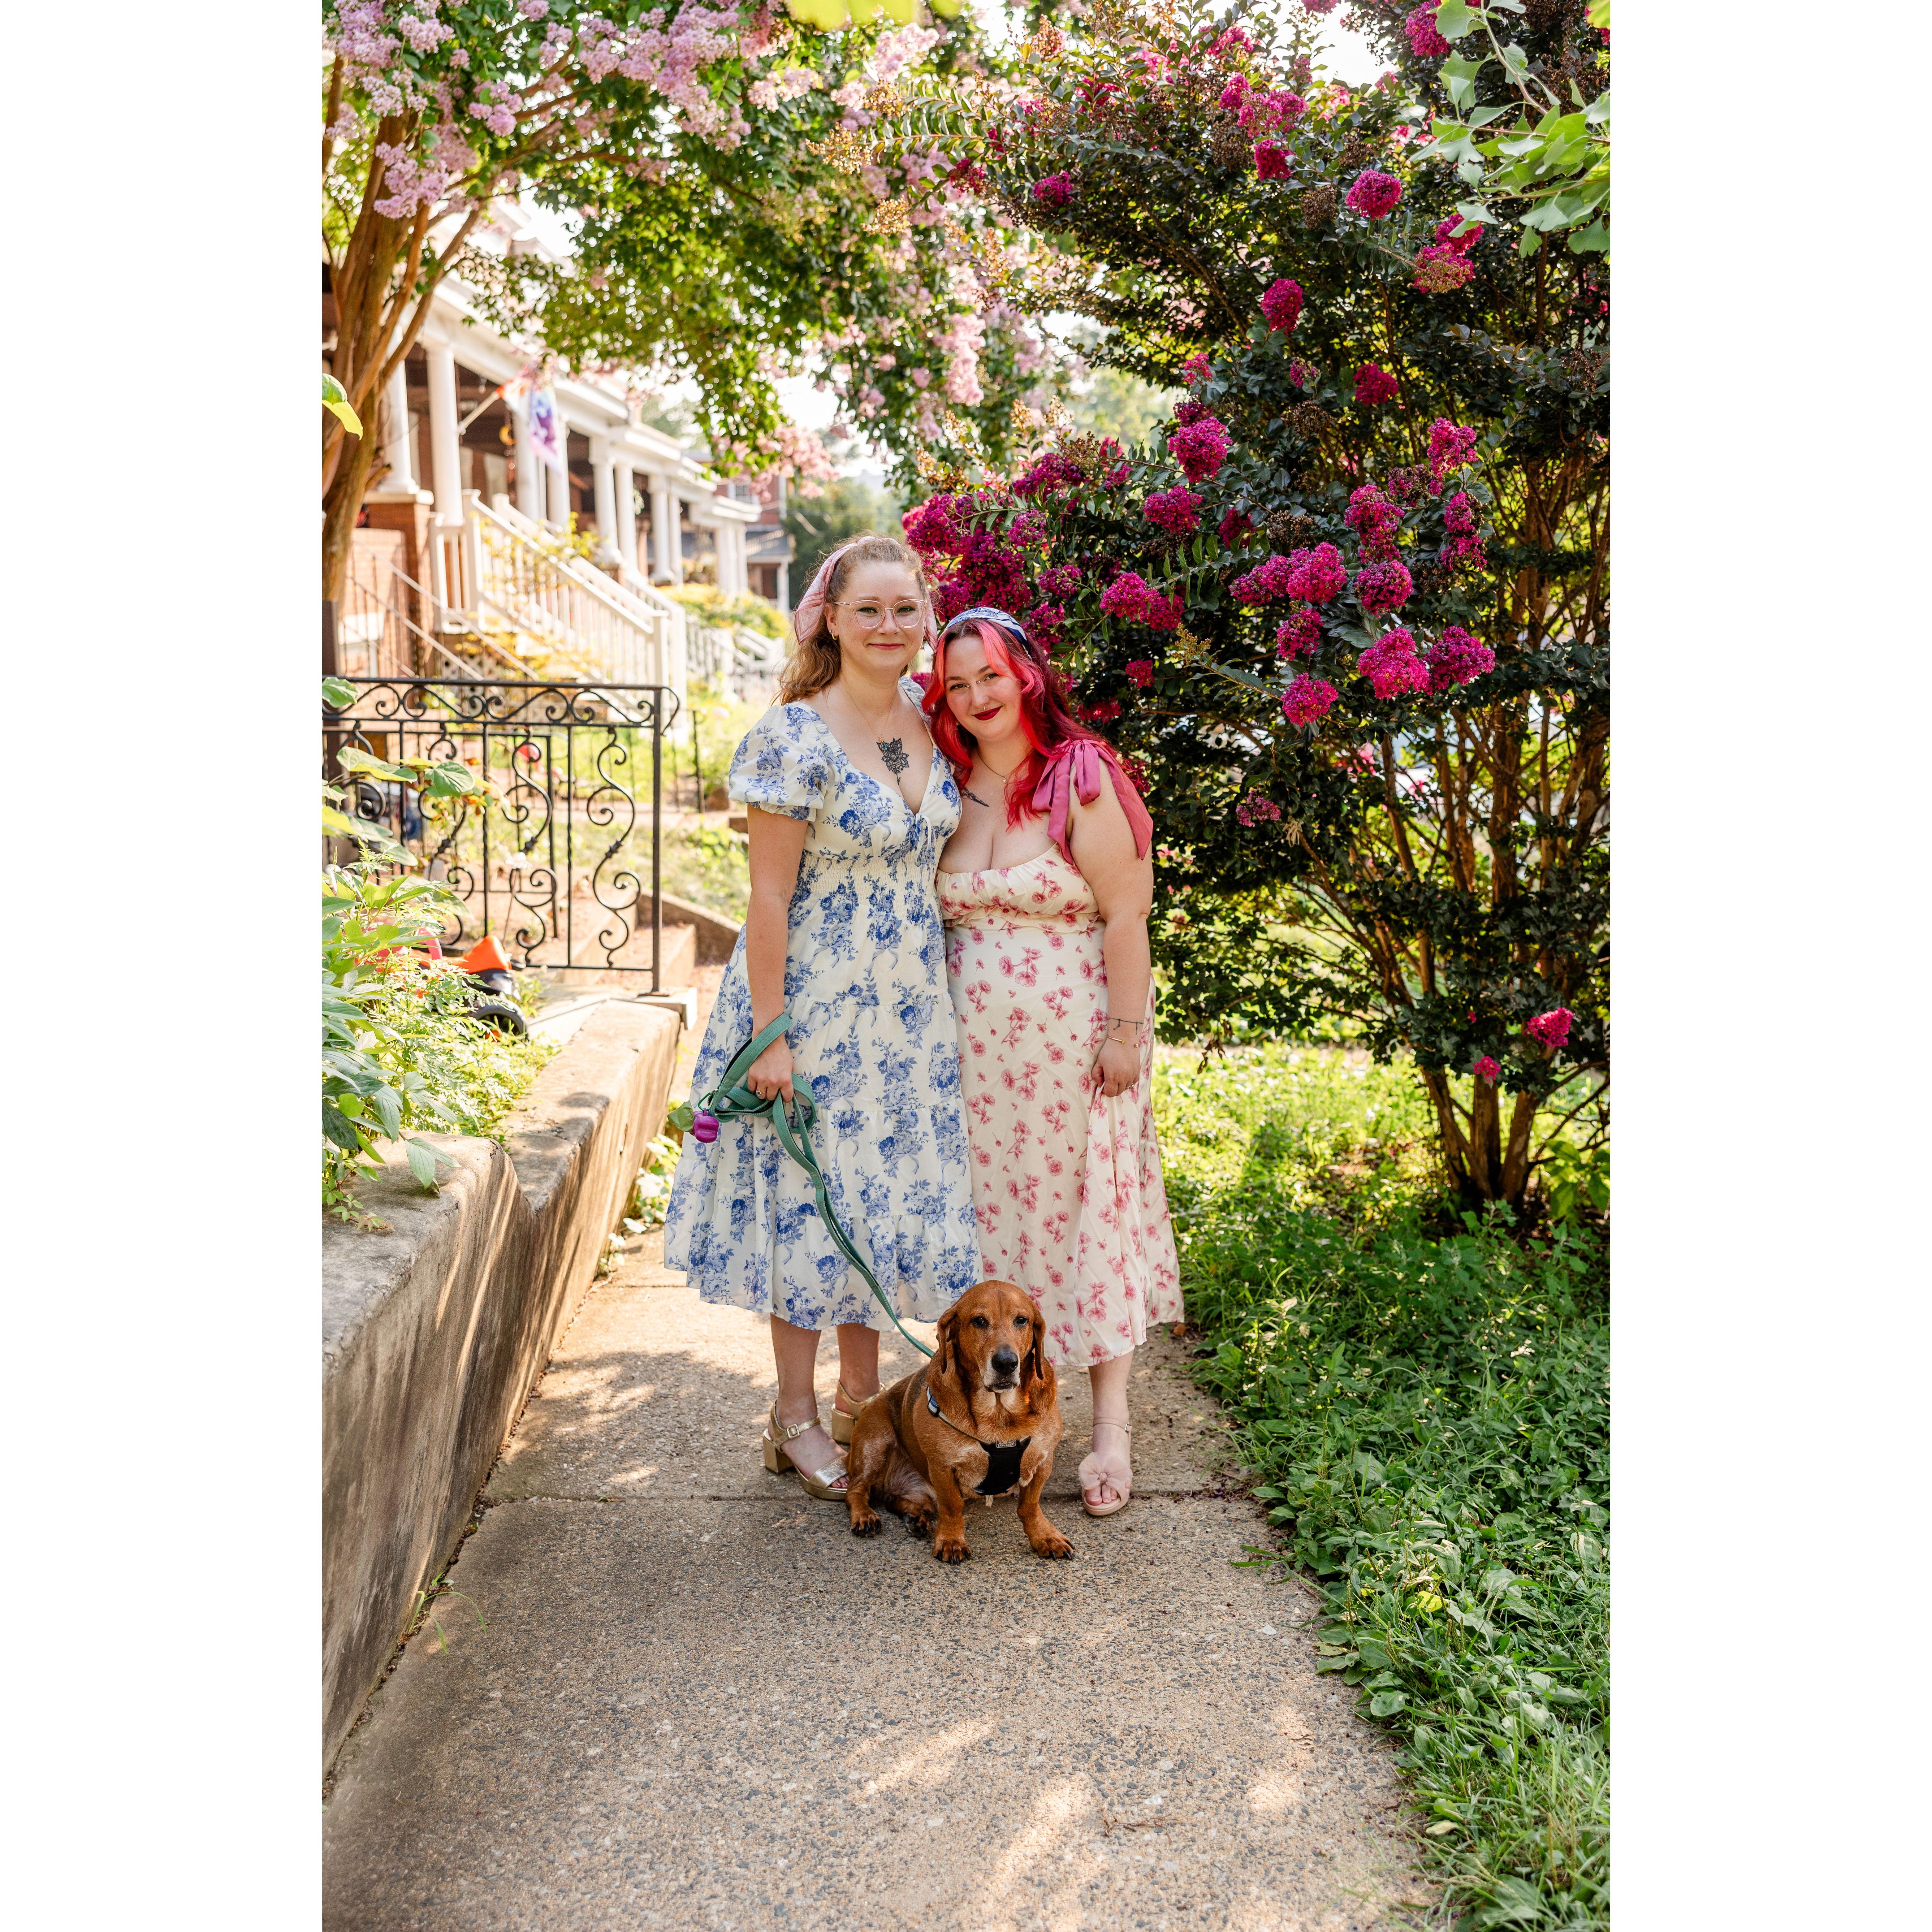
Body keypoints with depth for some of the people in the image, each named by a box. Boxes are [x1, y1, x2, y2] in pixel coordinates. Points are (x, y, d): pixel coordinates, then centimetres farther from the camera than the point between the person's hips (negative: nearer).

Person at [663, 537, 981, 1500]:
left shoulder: (927, 717, 4)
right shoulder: (796, 737, -16)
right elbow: (769, 894, -16)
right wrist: (769, 1031, -17)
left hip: (909, 1004, 7)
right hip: (817, 1003, -6)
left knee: (891, 1186, 13)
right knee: (811, 1198, 3)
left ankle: (860, 1398, 29)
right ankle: (794, 1419, 20)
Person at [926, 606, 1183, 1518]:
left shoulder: (1083, 779, -8)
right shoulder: (948, 791, 7)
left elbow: (1126, 914, -10)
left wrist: (1125, 1031, -14)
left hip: (1074, 1038, -4)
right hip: (974, 1045, 5)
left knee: (1086, 1211, 1)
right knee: (990, 1211, 9)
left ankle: (1111, 1425, 10)